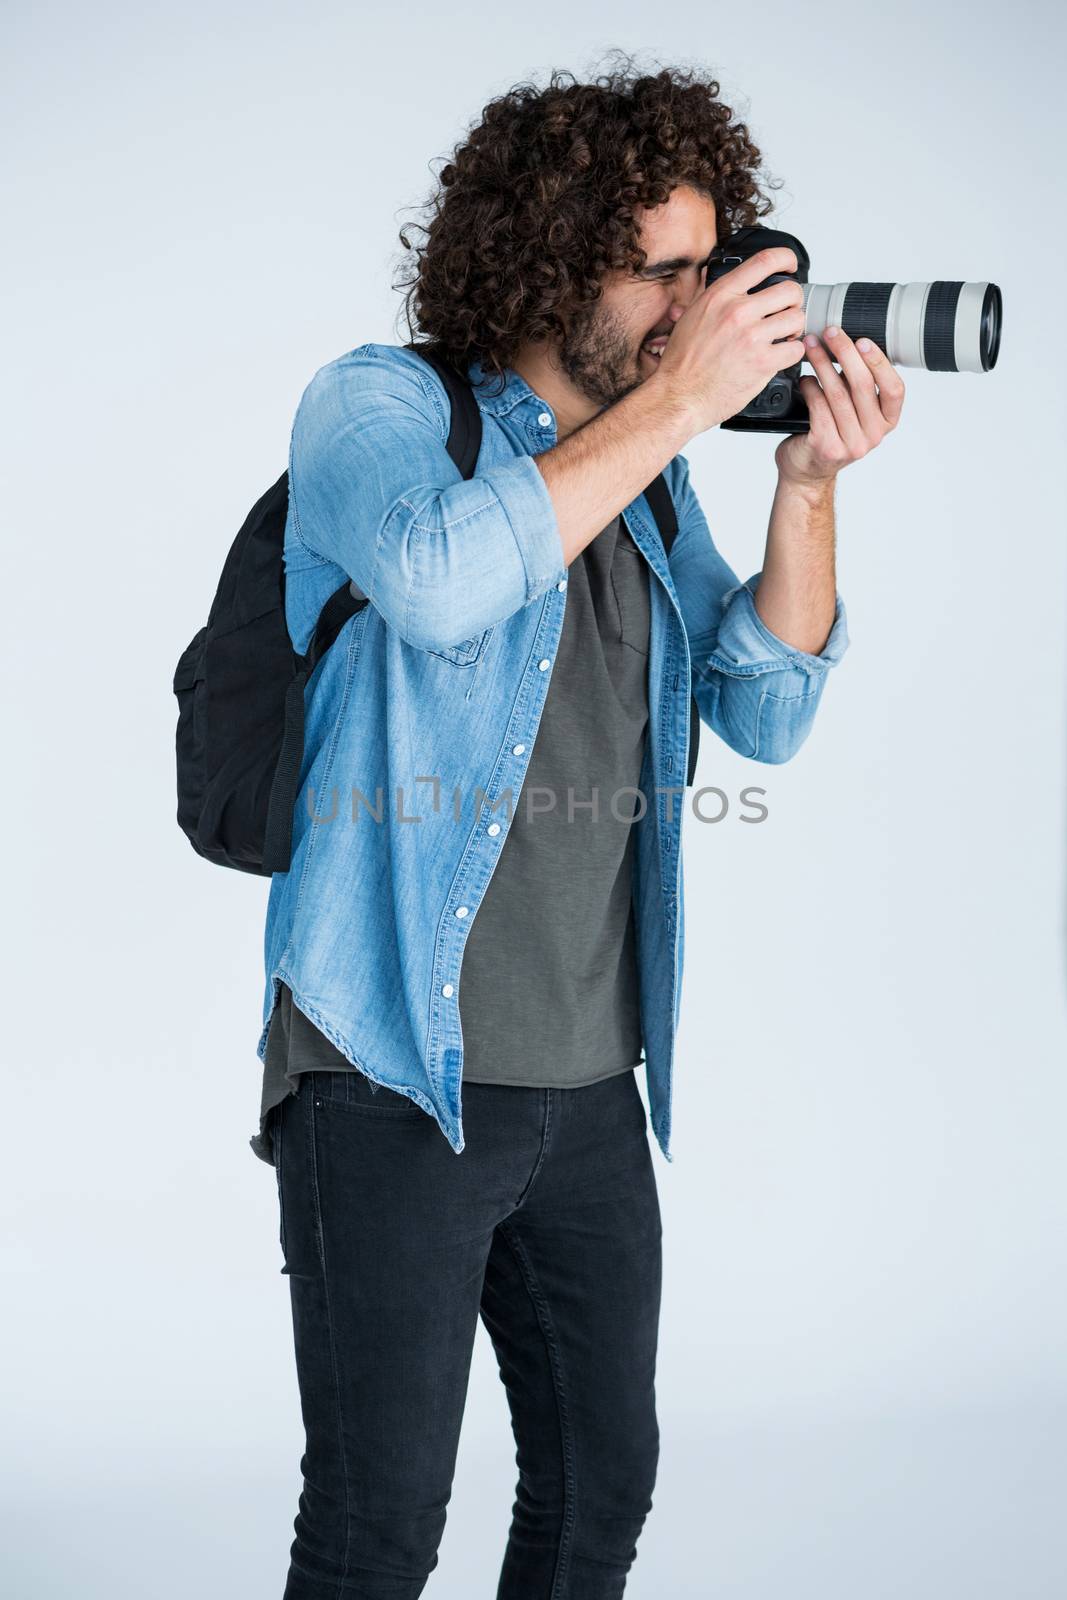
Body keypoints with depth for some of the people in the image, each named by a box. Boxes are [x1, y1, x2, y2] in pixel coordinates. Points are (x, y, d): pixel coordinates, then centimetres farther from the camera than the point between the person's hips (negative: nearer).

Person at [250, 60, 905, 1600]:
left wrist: (809, 480, -5)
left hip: (592, 1083, 7)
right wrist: (678, 401, -21)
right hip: (396, 1081, -6)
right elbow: (442, 580, -28)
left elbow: (765, 713, 8)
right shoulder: (379, 406, -6)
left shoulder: (643, 473, 12)